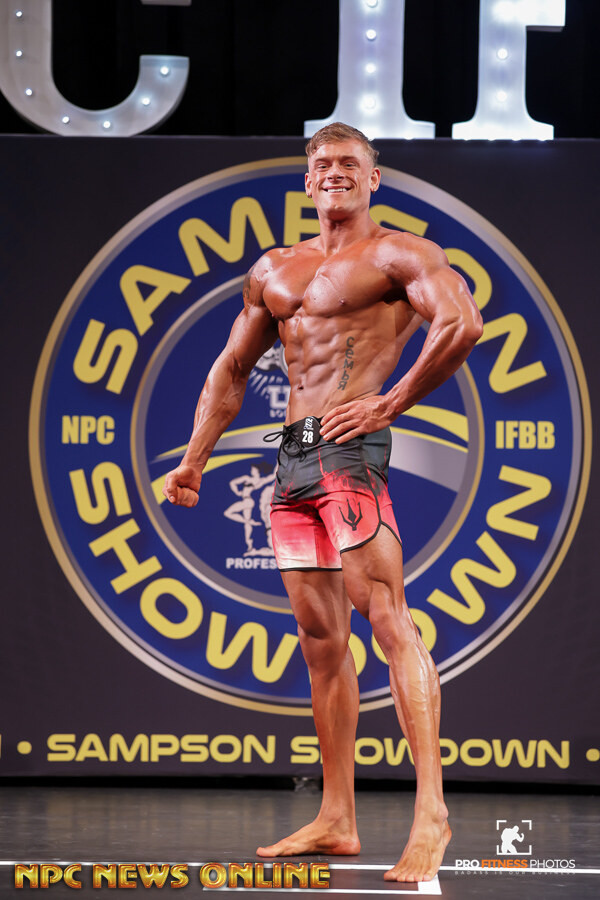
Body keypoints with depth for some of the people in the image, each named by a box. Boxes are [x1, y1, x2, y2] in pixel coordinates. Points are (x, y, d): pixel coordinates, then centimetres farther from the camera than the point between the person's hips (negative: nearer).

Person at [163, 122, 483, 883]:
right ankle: (336, 821, 12)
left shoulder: (396, 255, 0)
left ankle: (431, 811, -22)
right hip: (292, 457, 8)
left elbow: (461, 324, -16)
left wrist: (389, 403, -14)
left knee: (387, 619, -16)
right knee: (320, 640, 8)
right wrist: (195, 458, 19)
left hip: (349, 448, -8)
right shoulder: (274, 272, 22)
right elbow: (232, 369, 28)